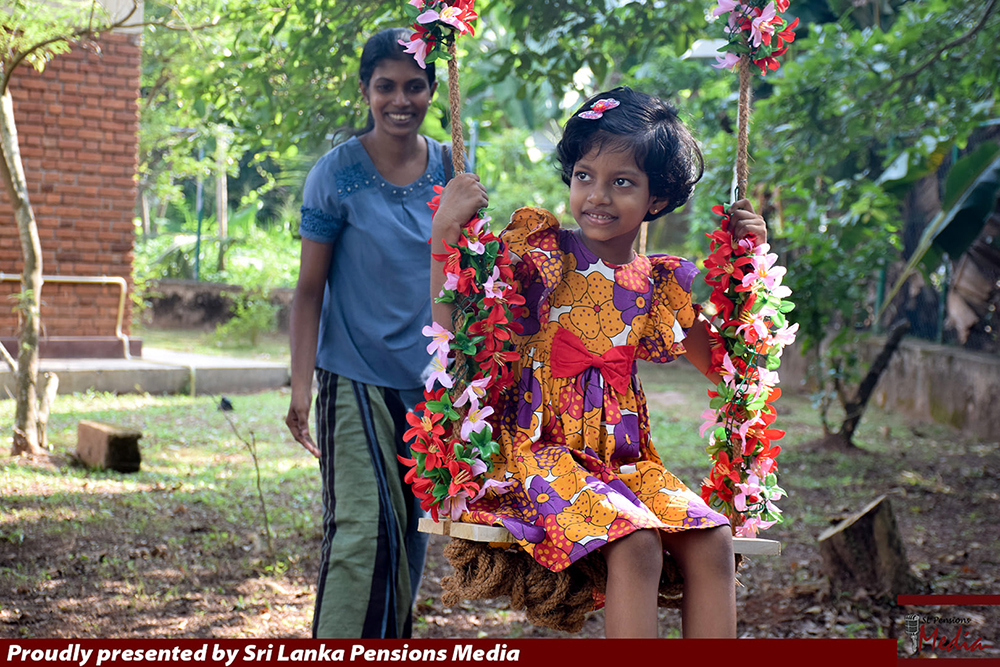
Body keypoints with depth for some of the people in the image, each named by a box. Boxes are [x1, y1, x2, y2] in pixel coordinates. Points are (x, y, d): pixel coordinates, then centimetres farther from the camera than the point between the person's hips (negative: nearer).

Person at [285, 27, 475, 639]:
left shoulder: (449, 169, 3)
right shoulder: (337, 174, -8)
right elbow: (310, 289, -6)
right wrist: (301, 385, -11)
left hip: (428, 380, 5)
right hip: (356, 376, -4)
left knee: (411, 531, 11)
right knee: (365, 530, -14)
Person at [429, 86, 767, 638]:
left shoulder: (661, 286, 9)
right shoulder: (540, 253, -2)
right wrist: (445, 230, -14)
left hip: (626, 461, 5)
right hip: (539, 452, -4)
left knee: (711, 540, -20)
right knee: (635, 542, -30)